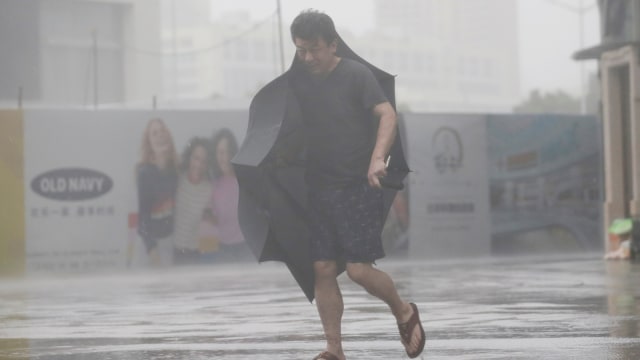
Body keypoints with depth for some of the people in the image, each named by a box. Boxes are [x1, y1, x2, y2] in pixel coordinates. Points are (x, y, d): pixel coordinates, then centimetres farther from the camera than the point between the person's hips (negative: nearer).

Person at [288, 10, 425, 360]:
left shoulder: (356, 75, -8)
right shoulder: (296, 80, 6)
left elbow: (387, 114, -18)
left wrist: (378, 157, -32)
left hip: (358, 187, -5)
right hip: (319, 189, 5)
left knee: (359, 269, -9)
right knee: (323, 269, 1)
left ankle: (404, 312, 19)